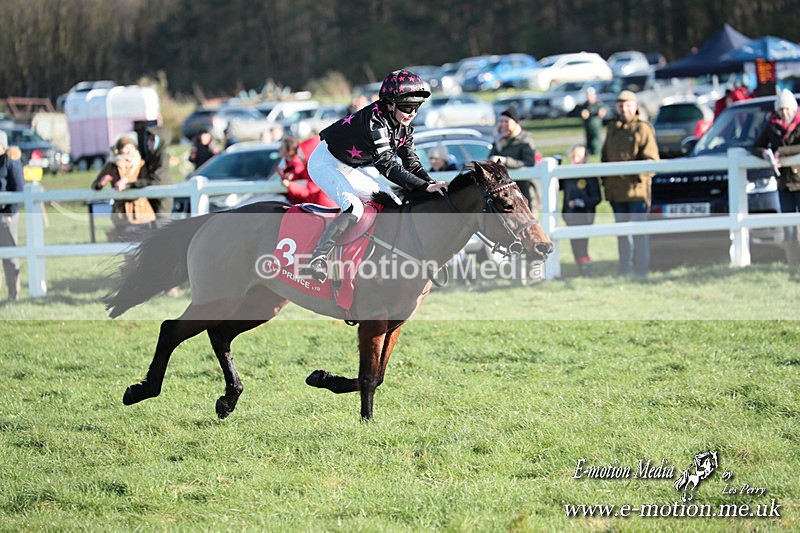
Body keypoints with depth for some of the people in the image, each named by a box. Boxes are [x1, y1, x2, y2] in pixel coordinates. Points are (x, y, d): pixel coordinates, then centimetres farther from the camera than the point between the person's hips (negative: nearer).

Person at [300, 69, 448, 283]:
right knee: (354, 209, -31)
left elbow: (411, 162, -2)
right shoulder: (375, 122, -32)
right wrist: (425, 186, -44)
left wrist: (432, 183, -22)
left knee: (394, 205, 4)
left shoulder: (404, 127, -5)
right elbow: (388, 166, -39)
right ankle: (317, 260, -34)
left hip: (350, 168, 10)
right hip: (326, 162, -10)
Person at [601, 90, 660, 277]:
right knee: (622, 232, 11)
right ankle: (624, 270, 18)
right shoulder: (611, 130, 17)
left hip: (637, 189, -6)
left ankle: (641, 269, -4)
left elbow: (652, 160, -7)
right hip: (616, 190, 6)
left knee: (639, 230, -7)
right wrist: (605, 180, 13)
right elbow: (604, 156, 23)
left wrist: (637, 173, -19)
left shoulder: (643, 129, -2)